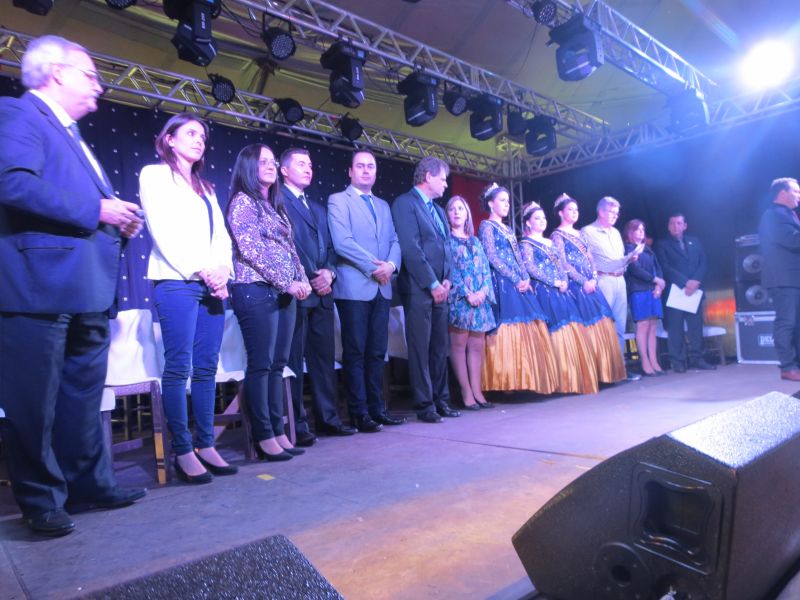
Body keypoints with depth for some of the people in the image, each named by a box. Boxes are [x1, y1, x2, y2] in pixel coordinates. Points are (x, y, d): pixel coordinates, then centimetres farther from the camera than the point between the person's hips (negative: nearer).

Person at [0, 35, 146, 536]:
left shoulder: (72, 134, 23)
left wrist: (117, 219, 6)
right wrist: (96, 209, -19)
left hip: (86, 291, 10)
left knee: (83, 398, 15)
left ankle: (90, 485, 27)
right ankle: (42, 502, 17)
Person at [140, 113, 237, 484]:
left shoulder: (206, 188, 24)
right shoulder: (155, 175, 6)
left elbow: (221, 236, 15)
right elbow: (163, 231, -6)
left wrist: (222, 272, -4)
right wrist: (202, 271, -12)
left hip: (211, 286, 6)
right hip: (175, 283, -6)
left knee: (206, 368, 4)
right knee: (178, 368, -7)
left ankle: (206, 446, 10)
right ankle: (183, 453, -1)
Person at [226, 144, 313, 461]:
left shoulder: (275, 205, 21)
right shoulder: (242, 201, -2)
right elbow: (251, 249, -13)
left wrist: (302, 280, 2)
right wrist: (287, 283, -15)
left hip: (284, 292, 8)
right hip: (257, 290, -7)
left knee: (277, 364, 7)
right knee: (260, 365, -5)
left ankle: (278, 431, 13)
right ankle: (264, 437, 1)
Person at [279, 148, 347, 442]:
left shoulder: (318, 208, 24)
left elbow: (329, 247, 19)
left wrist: (329, 272, -1)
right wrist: (305, 280, -13)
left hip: (321, 293, 7)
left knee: (324, 356, 10)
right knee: (293, 360, -1)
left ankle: (327, 416, 19)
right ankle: (296, 424, 6)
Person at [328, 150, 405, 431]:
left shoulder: (383, 205, 21)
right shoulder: (338, 200, 1)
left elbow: (394, 241, 15)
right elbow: (342, 242, -11)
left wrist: (391, 264, -6)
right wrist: (373, 266, -13)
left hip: (382, 287, 6)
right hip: (354, 287, -6)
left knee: (377, 352, 8)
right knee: (355, 353, -2)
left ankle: (377, 408, 16)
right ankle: (359, 414, 5)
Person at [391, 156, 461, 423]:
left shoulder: (438, 210, 22)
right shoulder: (405, 203, -4)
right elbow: (410, 248, -14)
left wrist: (446, 280, 4)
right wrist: (432, 283, -14)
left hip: (439, 288, 8)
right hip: (418, 288, -8)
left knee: (440, 347, 9)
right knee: (420, 348, -3)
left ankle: (441, 400, 18)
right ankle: (424, 405, 4)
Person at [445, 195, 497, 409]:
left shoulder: (475, 241, 21)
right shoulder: (445, 240, 4)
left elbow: (486, 269, 13)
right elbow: (449, 269, -6)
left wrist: (483, 291, -6)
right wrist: (467, 294, -14)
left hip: (480, 298, 5)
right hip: (458, 298, -5)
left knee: (477, 345, 3)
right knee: (459, 344, -6)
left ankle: (477, 391, 7)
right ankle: (466, 392, -2)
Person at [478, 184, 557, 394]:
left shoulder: (508, 229, 23)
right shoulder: (486, 226, 0)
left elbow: (518, 258, 18)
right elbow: (492, 257, -11)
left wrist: (526, 278, -1)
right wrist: (516, 280, -14)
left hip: (520, 283, 8)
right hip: (503, 283, -8)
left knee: (527, 329, 1)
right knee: (509, 328, -13)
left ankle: (526, 380, 4)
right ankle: (508, 382, -10)